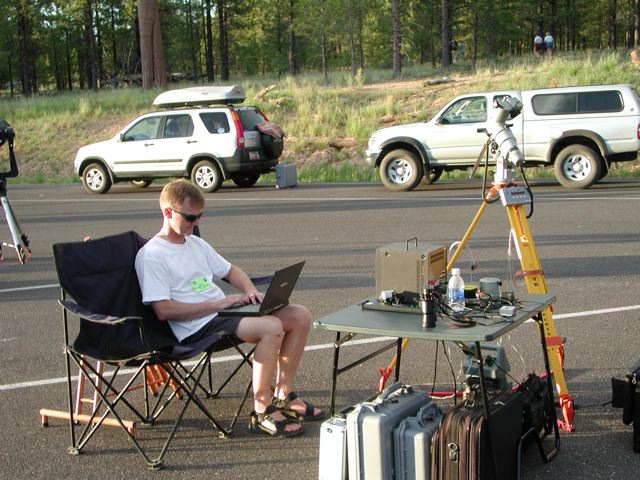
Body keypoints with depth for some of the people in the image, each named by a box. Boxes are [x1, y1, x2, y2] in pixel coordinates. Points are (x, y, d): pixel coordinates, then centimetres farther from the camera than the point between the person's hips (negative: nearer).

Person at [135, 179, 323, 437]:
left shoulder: (196, 243, 18)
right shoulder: (151, 255, -8)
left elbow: (229, 270, 28)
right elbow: (163, 310, -17)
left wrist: (251, 291, 5)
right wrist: (218, 304, -18)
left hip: (224, 311, 9)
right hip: (197, 328, -9)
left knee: (300, 316, -3)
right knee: (271, 327, -31)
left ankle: (283, 396, 6)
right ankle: (261, 413, -19)